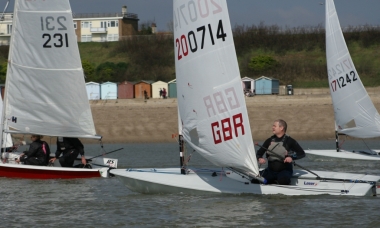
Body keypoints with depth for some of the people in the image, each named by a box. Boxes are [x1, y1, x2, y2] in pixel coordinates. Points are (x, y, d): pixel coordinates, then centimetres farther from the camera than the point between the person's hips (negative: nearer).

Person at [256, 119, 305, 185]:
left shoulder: (289, 141, -4)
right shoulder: (269, 141, 8)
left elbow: (302, 153, -3)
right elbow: (259, 153, 14)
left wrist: (292, 157, -21)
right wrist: (260, 158, -11)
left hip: (285, 170, -4)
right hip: (271, 170, 4)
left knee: (283, 181, -38)